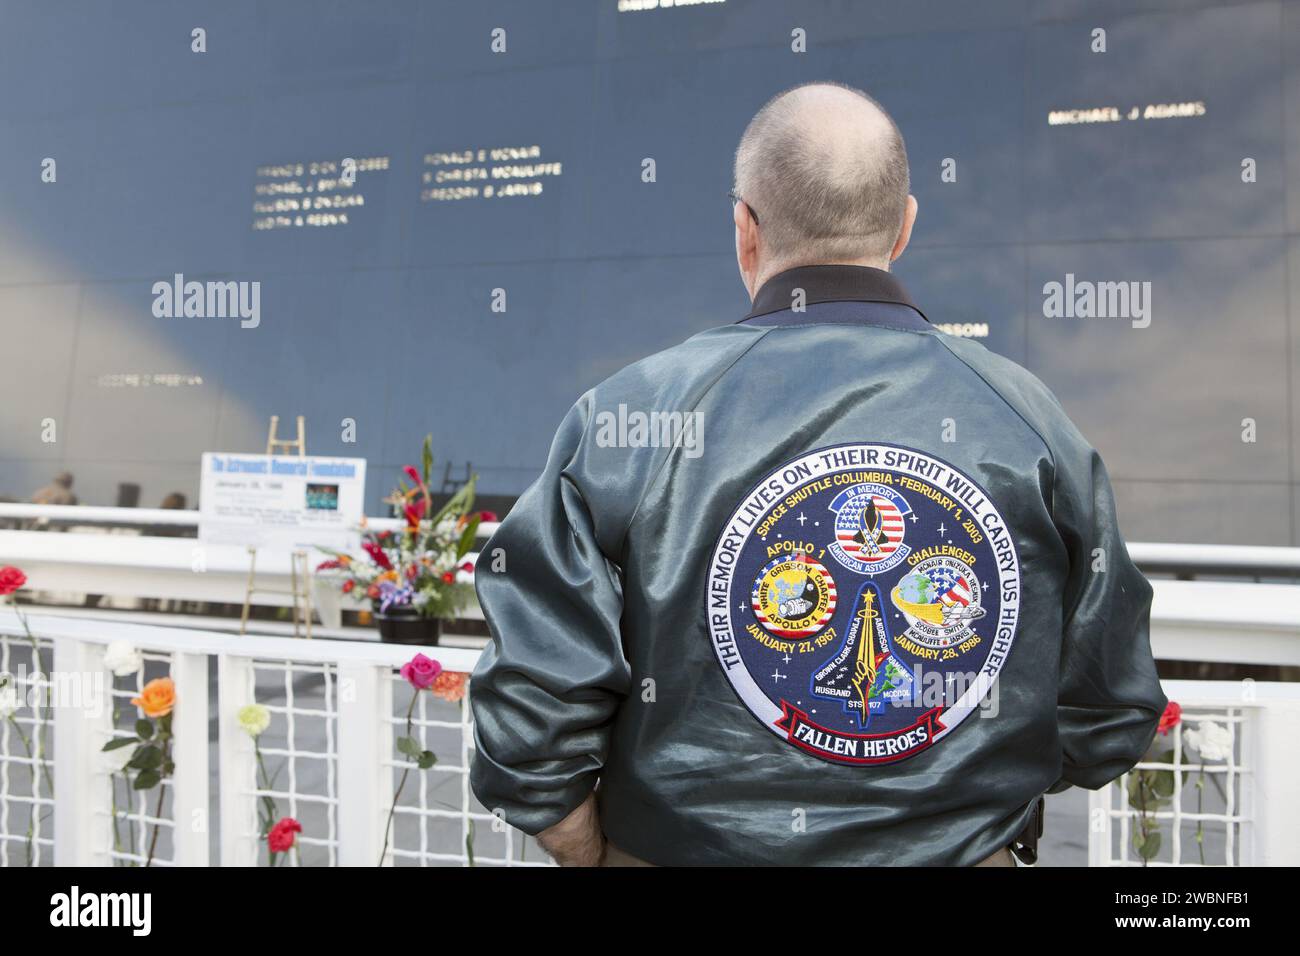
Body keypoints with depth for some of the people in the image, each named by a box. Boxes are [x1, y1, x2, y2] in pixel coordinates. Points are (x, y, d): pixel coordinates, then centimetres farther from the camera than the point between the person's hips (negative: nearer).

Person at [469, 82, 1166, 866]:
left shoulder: (626, 421, -15)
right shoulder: (1032, 420, -7)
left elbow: (532, 713, -16)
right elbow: (1110, 721, -2)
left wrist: (598, 853, 0)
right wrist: (961, 811, 11)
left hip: (694, 847, -1)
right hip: (965, 851, 2)